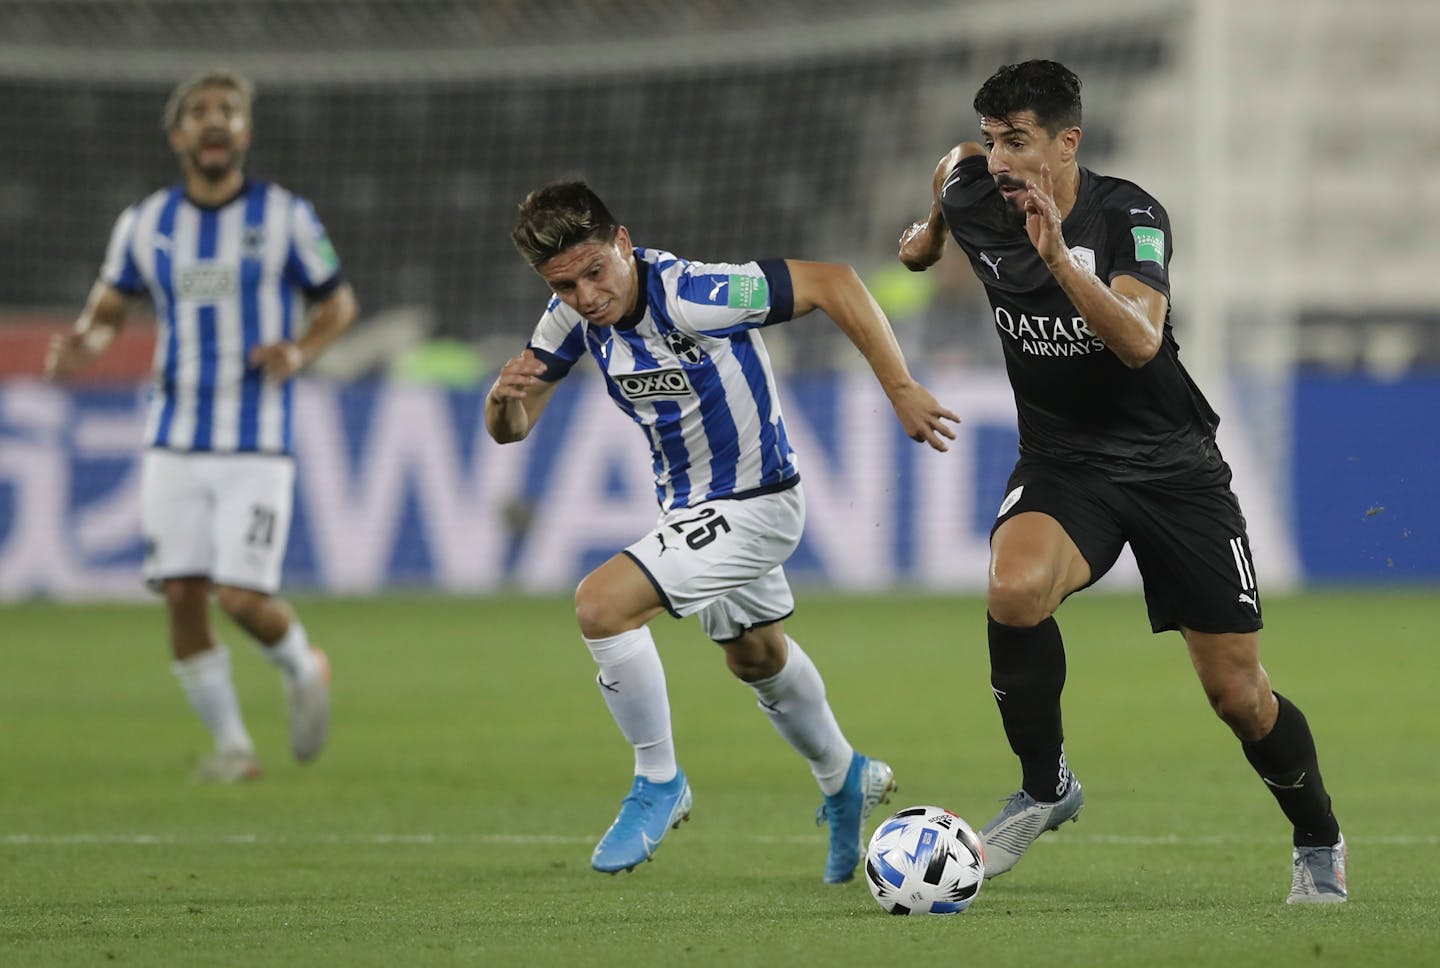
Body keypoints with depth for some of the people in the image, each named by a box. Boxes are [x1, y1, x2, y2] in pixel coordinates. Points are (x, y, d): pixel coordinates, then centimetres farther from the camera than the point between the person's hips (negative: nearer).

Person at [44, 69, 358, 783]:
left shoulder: (285, 217, -1)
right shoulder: (145, 224, 6)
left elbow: (338, 303, 7)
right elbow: (110, 308, 15)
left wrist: (300, 350, -13)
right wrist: (85, 342, -8)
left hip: (257, 445, -3)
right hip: (174, 442, 3)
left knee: (242, 597, -12)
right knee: (181, 594, -3)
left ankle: (302, 668, 21)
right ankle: (231, 744, 12)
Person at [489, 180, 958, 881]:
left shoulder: (690, 296, -32)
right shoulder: (575, 315, -11)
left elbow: (832, 283, -30)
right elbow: (511, 429, -3)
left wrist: (900, 389, -30)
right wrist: (506, 396, -28)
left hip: (752, 503, -9)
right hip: (687, 506, 9)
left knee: (602, 605, -23)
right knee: (755, 657, 29)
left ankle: (658, 783, -6)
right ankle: (845, 781, 53)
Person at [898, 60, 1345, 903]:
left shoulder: (1129, 216, -20)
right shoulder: (975, 199, -8)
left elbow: (1139, 341, -36)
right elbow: (954, 165, 18)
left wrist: (1060, 259, -47)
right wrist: (930, 233, 35)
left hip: (1173, 463, -2)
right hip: (1064, 462, 2)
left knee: (1239, 695, -1)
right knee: (1014, 589, -32)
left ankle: (1319, 843, 27)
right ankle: (1047, 787, -10)